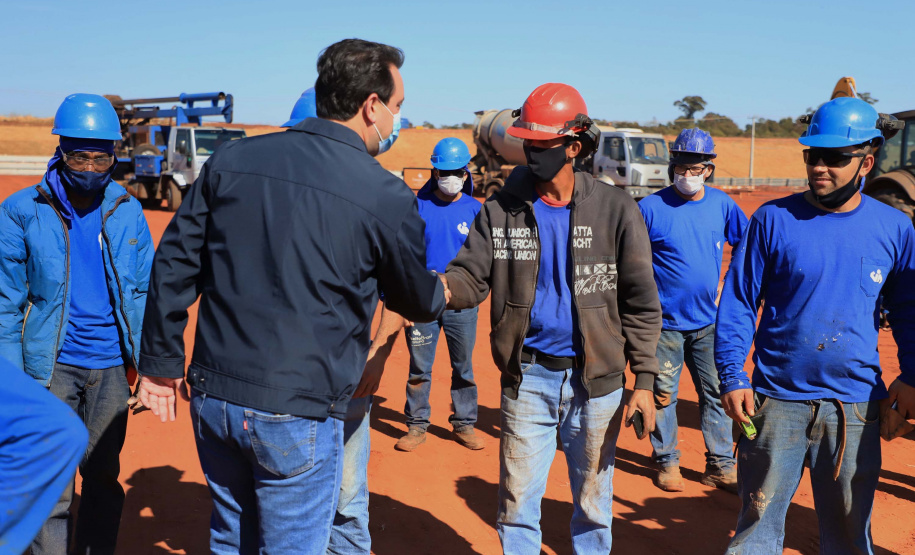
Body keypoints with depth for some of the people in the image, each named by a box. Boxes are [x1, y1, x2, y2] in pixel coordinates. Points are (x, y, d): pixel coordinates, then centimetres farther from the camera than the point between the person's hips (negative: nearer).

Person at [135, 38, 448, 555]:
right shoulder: (388, 197, -11)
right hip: (298, 413, -5)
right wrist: (443, 293, 28)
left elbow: (174, 265, 4)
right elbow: (417, 301, 5)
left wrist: (162, 362, 14)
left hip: (212, 397, 5)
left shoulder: (231, 159, 1)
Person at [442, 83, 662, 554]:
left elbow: (640, 302, -3)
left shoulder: (615, 209, -4)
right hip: (528, 378, 1)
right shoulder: (501, 210, 0)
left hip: (595, 379, 0)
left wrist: (644, 380, -7)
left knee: (593, 500, 15)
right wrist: (438, 287, -31)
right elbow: (471, 276, -7)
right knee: (517, 501, 10)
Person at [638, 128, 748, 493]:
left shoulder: (722, 204, 3)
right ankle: (667, 462, 21)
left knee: (717, 393, 7)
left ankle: (721, 465, 18)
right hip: (664, 322, -3)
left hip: (709, 321, 3)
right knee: (663, 393, 5)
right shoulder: (651, 208, -8)